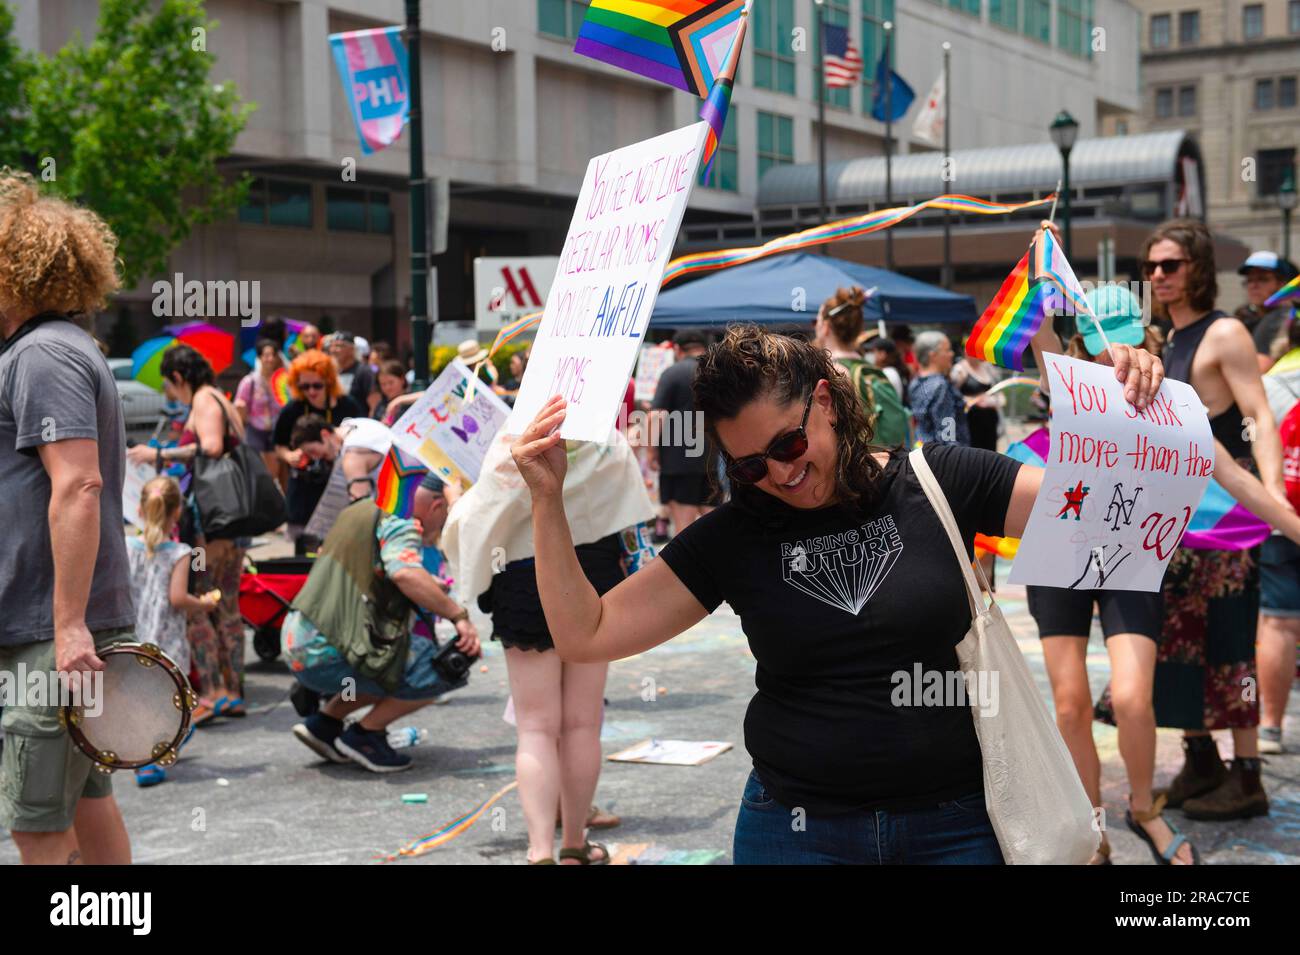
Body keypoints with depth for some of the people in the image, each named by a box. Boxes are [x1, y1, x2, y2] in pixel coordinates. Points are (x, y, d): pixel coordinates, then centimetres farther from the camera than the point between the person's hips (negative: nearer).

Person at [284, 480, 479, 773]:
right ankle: (365, 735, 1)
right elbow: (405, 573, -26)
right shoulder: (402, 521, -5)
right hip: (330, 653, -10)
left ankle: (324, 723, 17)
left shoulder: (363, 509, 23)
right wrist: (459, 615, -20)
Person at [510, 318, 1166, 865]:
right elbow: (585, 634, -2)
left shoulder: (940, 483, -3)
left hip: (955, 829, -1)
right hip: (795, 833, 1)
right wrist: (547, 499, -11)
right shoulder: (732, 538, 0)